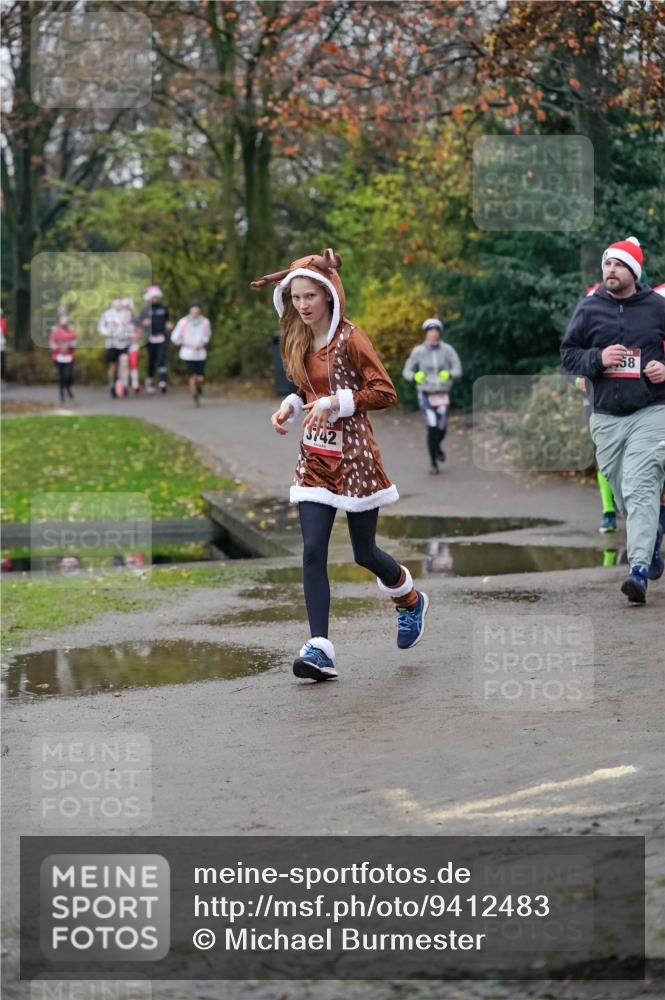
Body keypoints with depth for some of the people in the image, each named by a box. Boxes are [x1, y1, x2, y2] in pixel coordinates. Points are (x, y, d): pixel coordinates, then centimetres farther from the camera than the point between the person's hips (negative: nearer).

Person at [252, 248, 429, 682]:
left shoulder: (350, 338, -13)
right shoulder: (301, 342, 9)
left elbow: (385, 392, -16)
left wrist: (334, 403, -24)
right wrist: (293, 405, 3)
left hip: (354, 454, -6)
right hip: (315, 457, 6)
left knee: (365, 553, 6)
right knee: (313, 551, -9)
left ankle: (411, 600, 38)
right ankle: (320, 650, -12)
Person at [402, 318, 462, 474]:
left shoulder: (447, 350, -4)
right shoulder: (418, 351, -5)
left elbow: (457, 368, -7)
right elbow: (407, 371, 0)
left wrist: (449, 374, -29)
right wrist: (415, 376, -23)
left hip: (443, 394, 2)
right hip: (426, 394, -2)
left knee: (442, 428, 4)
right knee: (432, 427, -14)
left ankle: (437, 446, 42)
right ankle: (433, 463, -1)